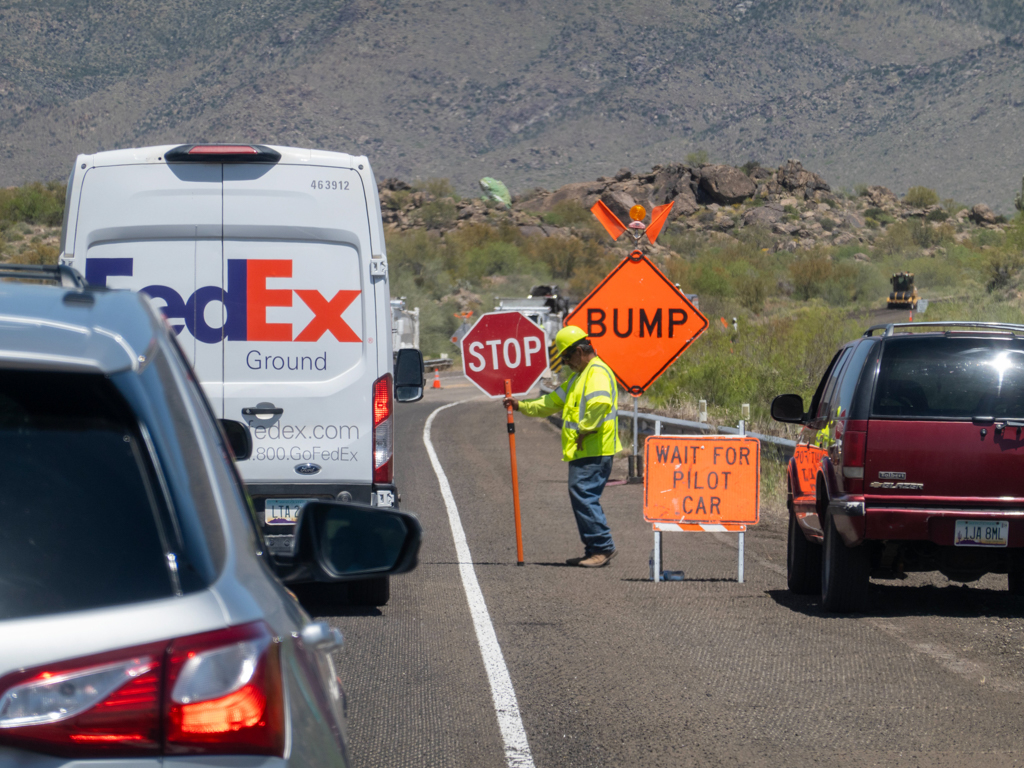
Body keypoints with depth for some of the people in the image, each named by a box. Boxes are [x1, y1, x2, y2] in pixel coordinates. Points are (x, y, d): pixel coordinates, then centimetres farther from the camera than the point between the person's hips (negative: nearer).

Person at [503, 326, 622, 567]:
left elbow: (599, 403, -29)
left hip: (593, 451, -11)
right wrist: (521, 406, 30)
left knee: (584, 495, -15)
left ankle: (603, 546, -13)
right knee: (581, 496, 10)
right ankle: (594, 549, 13)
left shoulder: (598, 372, -11)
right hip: (581, 451, 11)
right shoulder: (579, 376, 25)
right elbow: (553, 402, 32)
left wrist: (584, 430, -21)